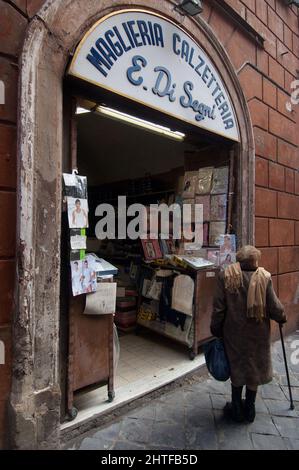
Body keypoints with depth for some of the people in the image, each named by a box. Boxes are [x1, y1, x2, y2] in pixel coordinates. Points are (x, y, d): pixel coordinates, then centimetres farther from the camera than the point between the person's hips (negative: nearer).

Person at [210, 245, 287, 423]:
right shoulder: (264, 277, -13)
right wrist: (282, 318, 14)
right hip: (258, 333, 0)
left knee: (237, 368, 18)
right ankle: (249, 409, 35)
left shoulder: (226, 276, -13)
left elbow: (219, 308, -10)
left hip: (234, 332, 0)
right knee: (255, 368, 19)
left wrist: (216, 329, 3)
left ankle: (237, 409, 32)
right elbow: (275, 307, -8)